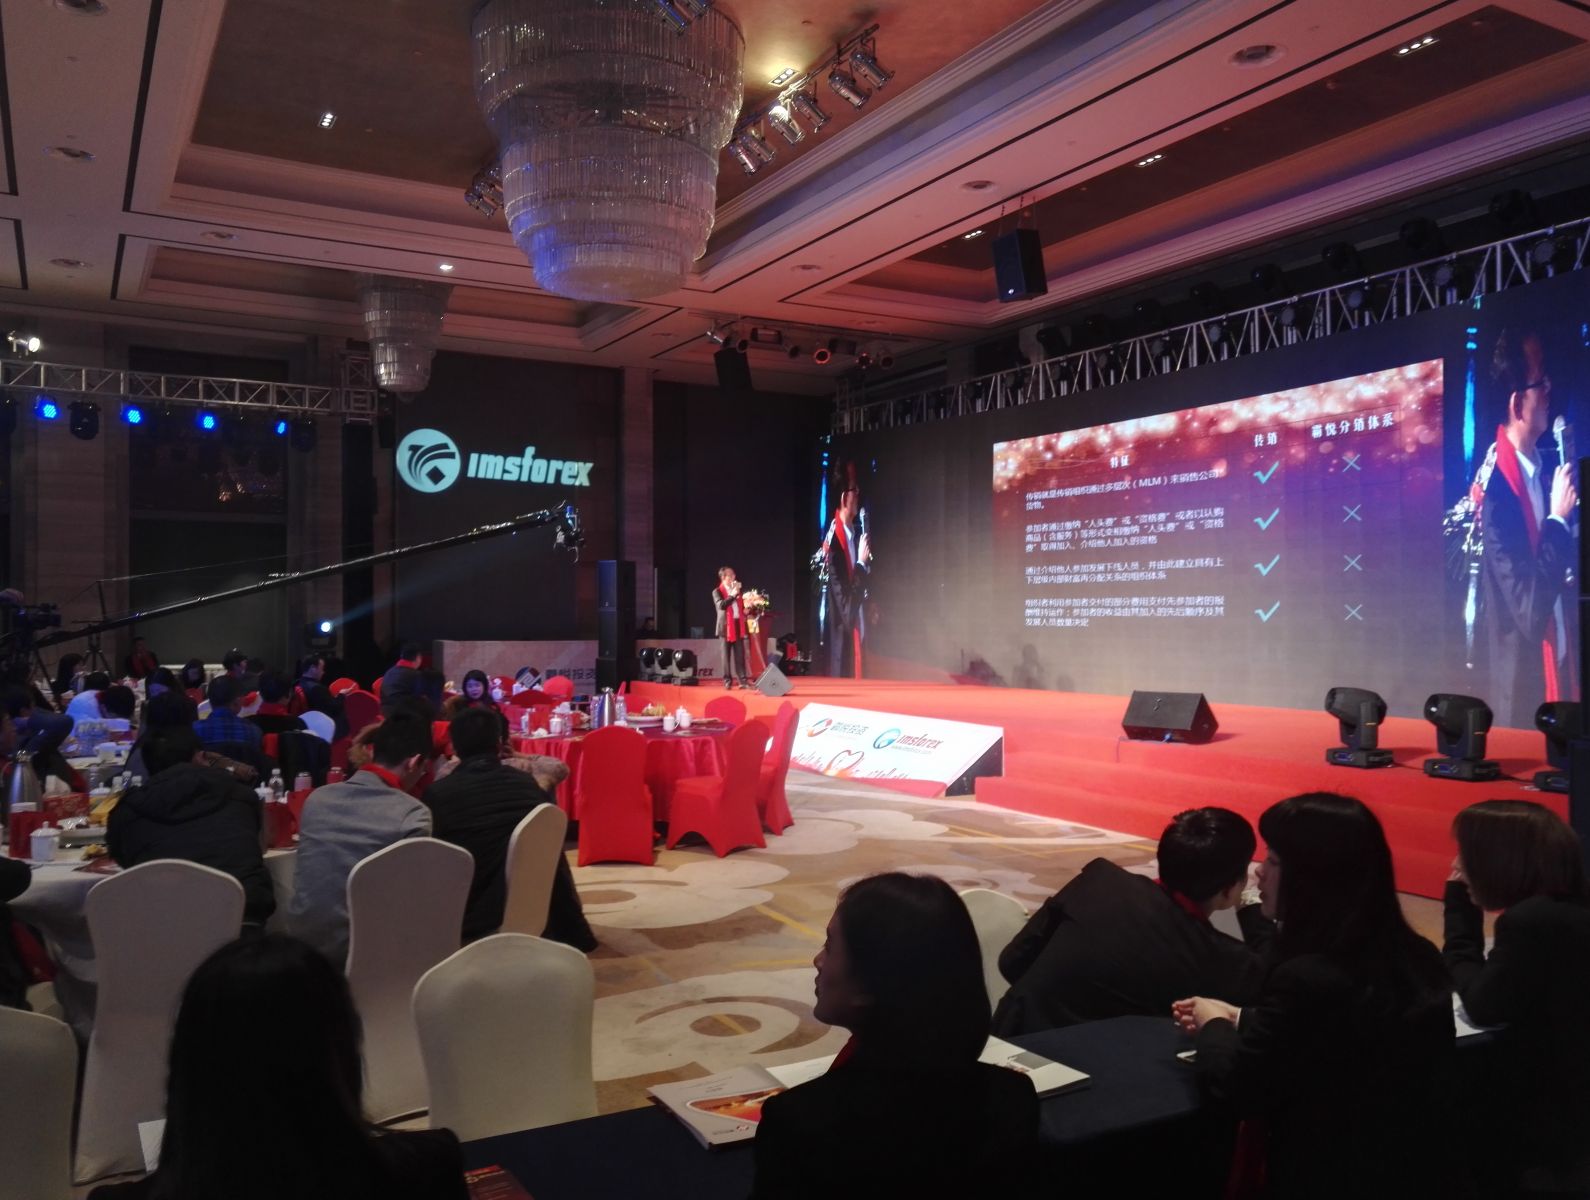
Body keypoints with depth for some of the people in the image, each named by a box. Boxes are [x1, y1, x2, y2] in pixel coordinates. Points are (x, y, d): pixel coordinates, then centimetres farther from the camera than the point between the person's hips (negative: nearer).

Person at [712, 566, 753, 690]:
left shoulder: (736, 590, 17)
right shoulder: (717, 591, -1)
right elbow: (721, 605, -19)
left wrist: (745, 610, 6)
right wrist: (733, 595, -17)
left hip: (738, 624, 4)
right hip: (726, 625, -4)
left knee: (740, 654, 0)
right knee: (726, 655, 0)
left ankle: (743, 680, 0)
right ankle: (727, 681, 4)